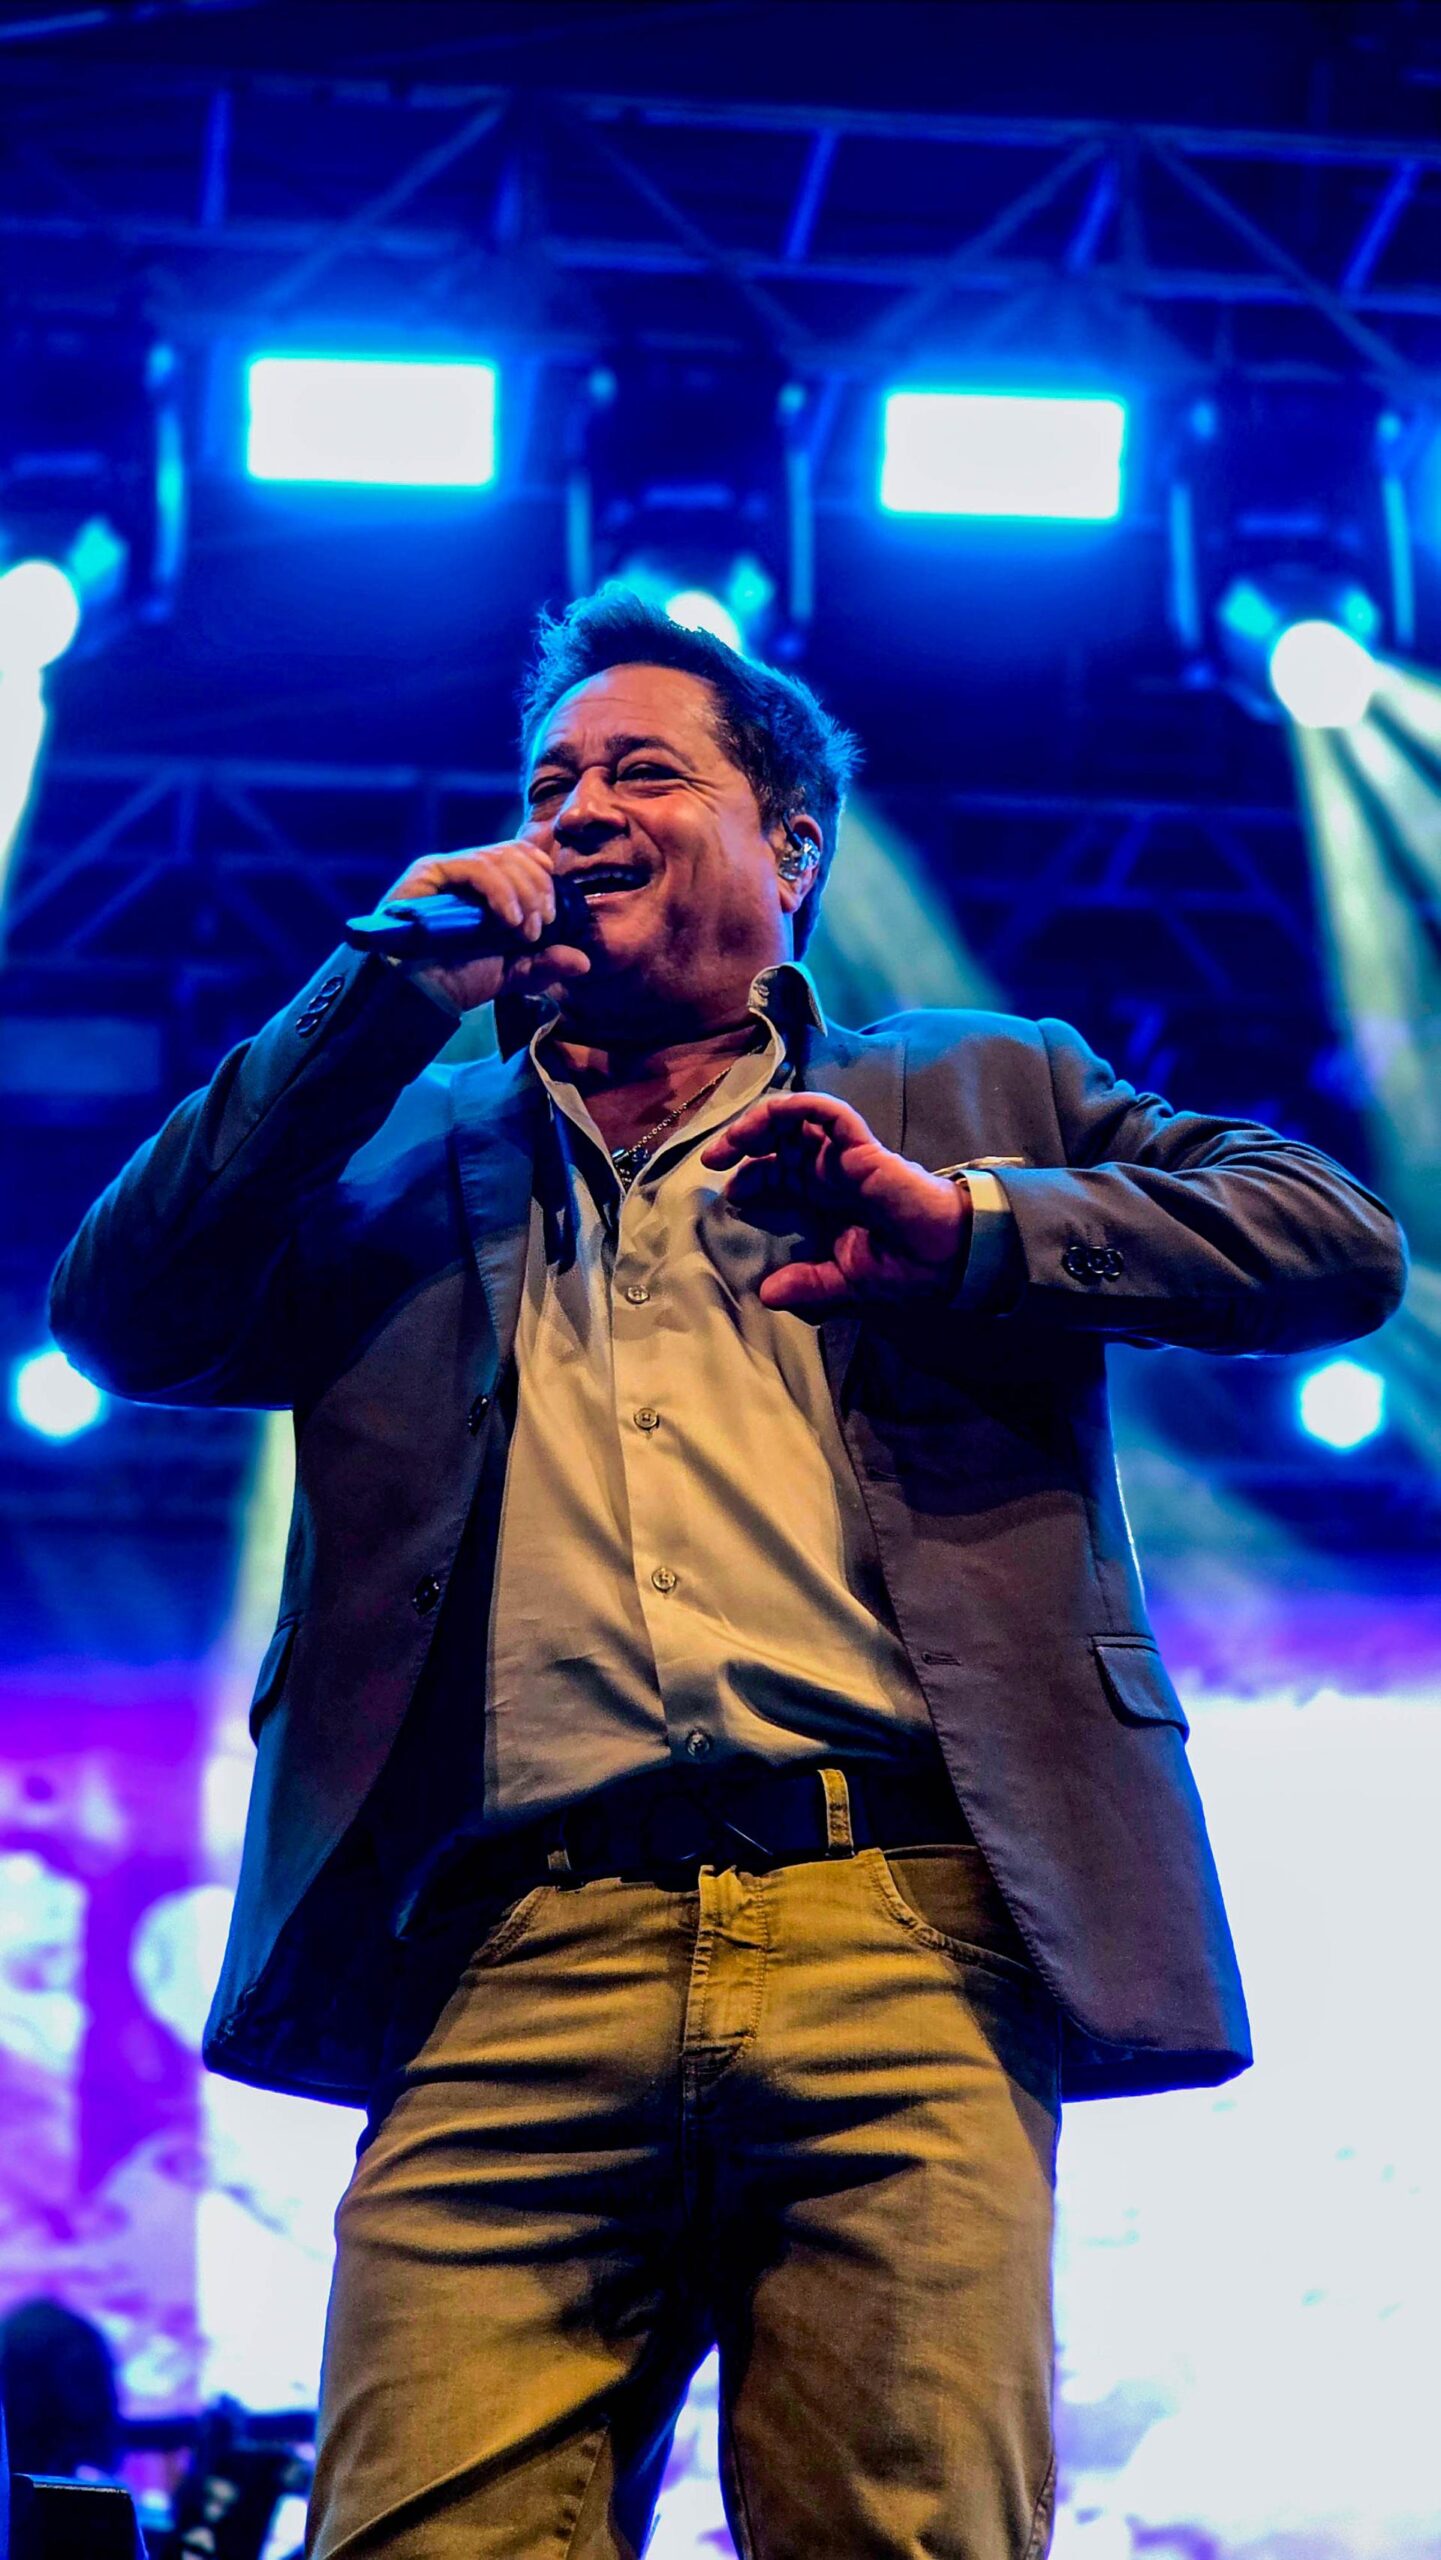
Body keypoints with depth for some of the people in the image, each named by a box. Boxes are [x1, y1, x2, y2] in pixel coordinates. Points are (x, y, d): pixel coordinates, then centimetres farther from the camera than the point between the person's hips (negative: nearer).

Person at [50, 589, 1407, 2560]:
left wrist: (961, 1220, -3)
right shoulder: (409, 1152, 25)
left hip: (900, 1937, -1)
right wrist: (386, 995, 9)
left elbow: (1336, 1238, 11)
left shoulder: (983, 1097, 21)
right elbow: (123, 1318, 13)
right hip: (515, 1967, 1)